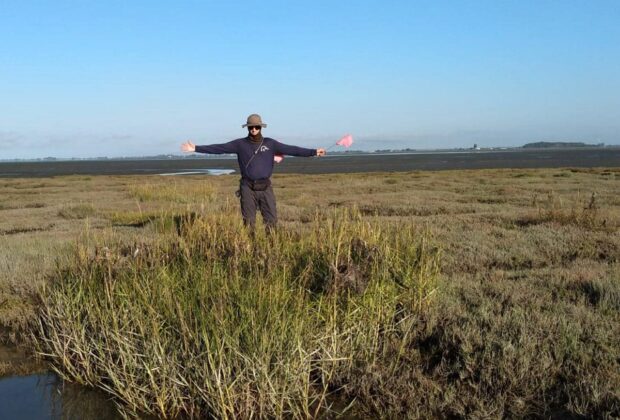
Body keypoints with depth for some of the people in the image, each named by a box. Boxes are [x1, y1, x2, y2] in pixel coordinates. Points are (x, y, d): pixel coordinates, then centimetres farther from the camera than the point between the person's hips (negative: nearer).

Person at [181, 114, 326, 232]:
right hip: (248, 188, -1)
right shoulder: (240, 144, 2)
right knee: (248, 222, 5)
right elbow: (219, 148, -1)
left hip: (265, 188, 1)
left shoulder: (270, 143, 3)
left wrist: (314, 152, -6)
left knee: (271, 220, 1)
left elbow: (291, 149, 0)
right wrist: (196, 148, -8)